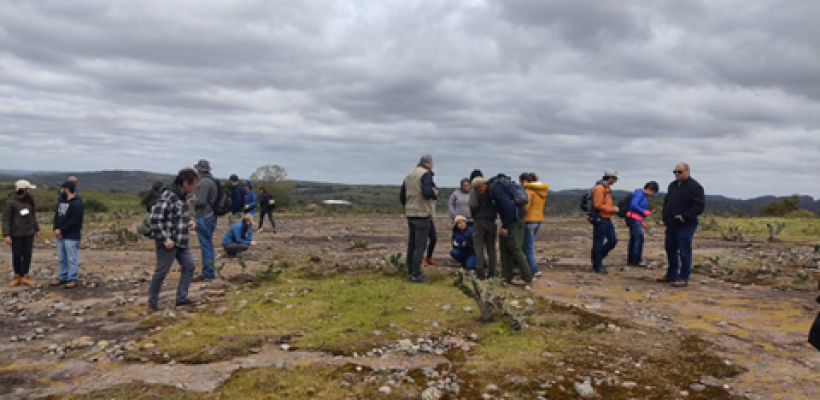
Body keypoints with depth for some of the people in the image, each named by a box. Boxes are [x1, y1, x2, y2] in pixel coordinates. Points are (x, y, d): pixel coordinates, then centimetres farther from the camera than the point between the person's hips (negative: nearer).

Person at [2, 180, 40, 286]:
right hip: (16, 234, -4)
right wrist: (6, 235, -14)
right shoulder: (11, 201, -12)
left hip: (29, 233, 4)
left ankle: (25, 277, 14)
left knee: (27, 254, 4)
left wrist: (37, 229, 15)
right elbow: (6, 218, -10)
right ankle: (17, 277, 21)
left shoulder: (29, 200, 2)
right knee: (17, 255, 6)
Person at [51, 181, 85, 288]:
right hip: (59, 235, 9)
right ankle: (63, 277, 24)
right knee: (62, 258, 15)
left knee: (71, 259, -3)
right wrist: (56, 229, -3)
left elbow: (74, 221, -19)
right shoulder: (62, 201, 13)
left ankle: (72, 279, 4)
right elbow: (57, 216, 13)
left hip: (71, 237, -8)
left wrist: (61, 230, -16)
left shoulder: (77, 203, -14)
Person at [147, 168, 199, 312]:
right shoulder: (167, 196, -19)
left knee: (189, 266, 6)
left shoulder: (184, 196, 8)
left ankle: (181, 298, 14)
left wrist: (190, 221, 4)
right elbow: (155, 219, -20)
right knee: (161, 272, 2)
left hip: (182, 242, 8)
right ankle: (152, 303, 17)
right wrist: (165, 239, -19)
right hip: (168, 242, -8)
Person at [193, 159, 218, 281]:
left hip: (203, 217, -10)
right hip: (211, 215, 10)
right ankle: (210, 271, 21)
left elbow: (201, 201, -22)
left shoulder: (204, 182, -16)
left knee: (205, 245, -5)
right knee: (208, 245, 15)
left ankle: (207, 273, -2)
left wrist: (191, 200, -4)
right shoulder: (212, 181, 14)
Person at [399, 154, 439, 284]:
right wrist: (435, 193, -4)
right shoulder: (426, 173, -11)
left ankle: (411, 271, 19)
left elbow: (402, 195, 15)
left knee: (411, 244, 13)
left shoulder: (409, 175, 13)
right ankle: (416, 275, -6)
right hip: (422, 214, -8)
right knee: (420, 245, -6)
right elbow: (427, 192, -23)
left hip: (410, 214, 8)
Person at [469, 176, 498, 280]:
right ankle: (491, 272, 12)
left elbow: (473, 206, -14)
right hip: (491, 222, 3)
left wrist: (475, 215, 3)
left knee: (479, 248, 1)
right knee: (491, 247, 11)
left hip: (479, 221, -3)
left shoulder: (474, 191, -6)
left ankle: (480, 272, -4)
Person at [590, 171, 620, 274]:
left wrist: (613, 208, 9)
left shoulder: (607, 187, 16)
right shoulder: (599, 188, -16)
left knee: (613, 240, 9)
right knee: (598, 243, -2)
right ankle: (597, 267, 7)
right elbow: (598, 205, -22)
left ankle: (598, 257, 22)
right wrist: (612, 209, -15)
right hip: (600, 219, -10)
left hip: (607, 219, 10)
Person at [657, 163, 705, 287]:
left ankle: (683, 278, 3)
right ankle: (671, 275, 26)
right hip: (671, 225, 8)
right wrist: (665, 216, 12)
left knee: (684, 252, -4)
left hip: (685, 226, -8)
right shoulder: (673, 185, 15)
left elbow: (700, 206, -16)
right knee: (670, 249, 14)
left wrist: (685, 216, -21)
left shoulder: (695, 187, -9)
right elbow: (666, 202, 25)